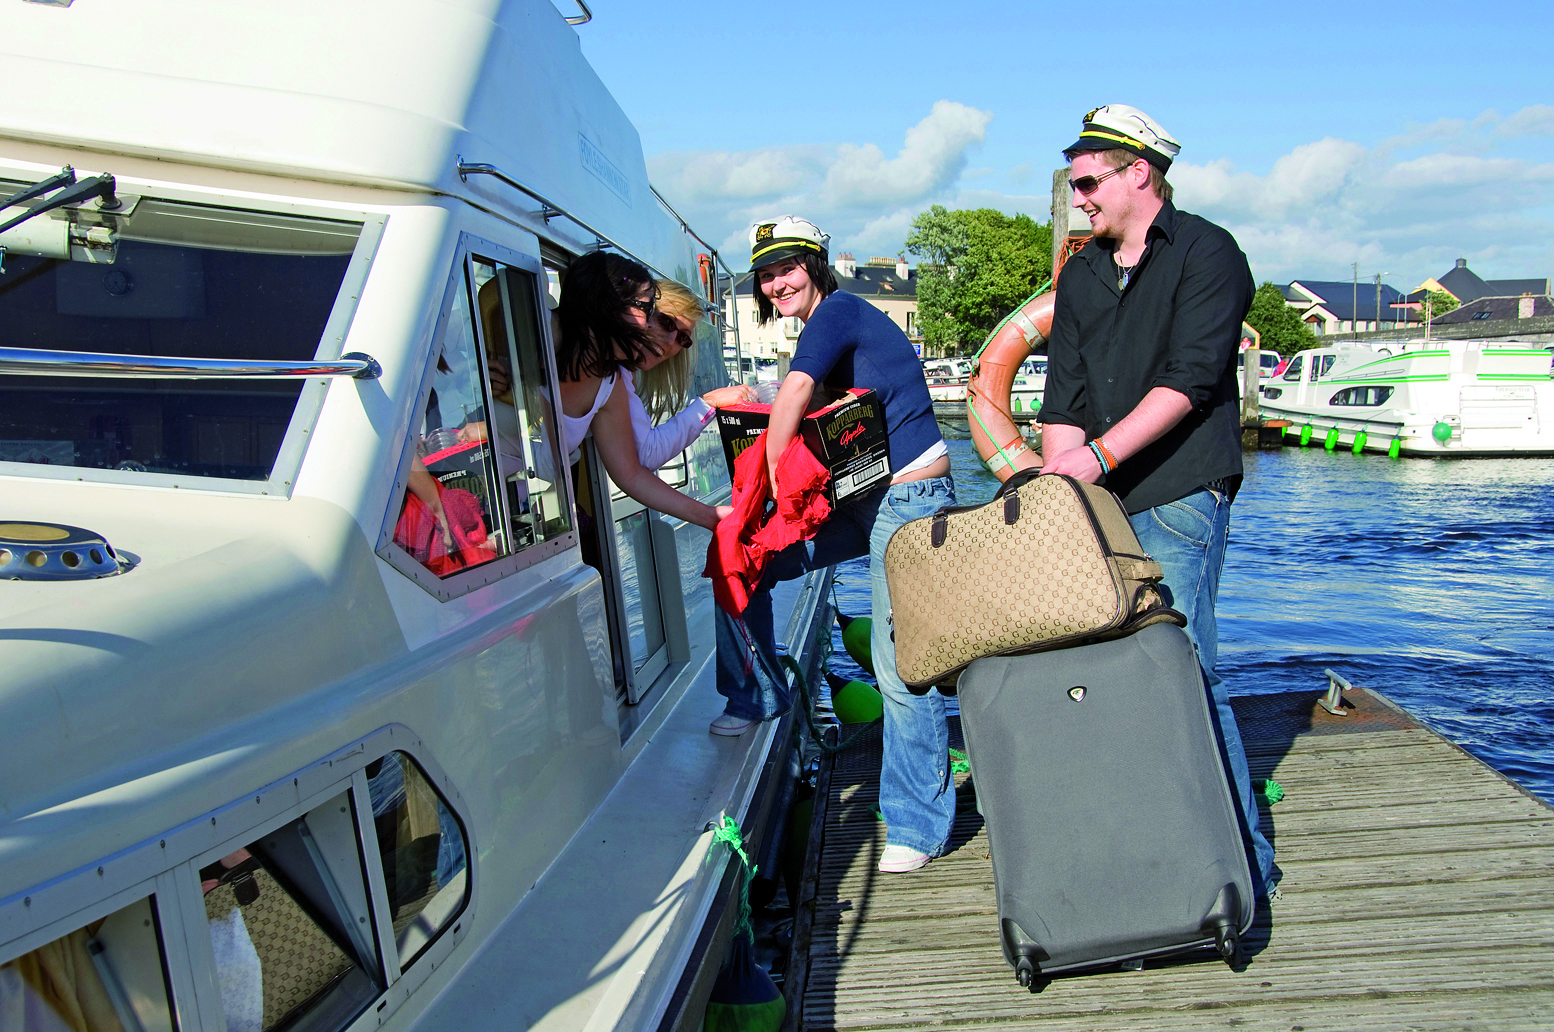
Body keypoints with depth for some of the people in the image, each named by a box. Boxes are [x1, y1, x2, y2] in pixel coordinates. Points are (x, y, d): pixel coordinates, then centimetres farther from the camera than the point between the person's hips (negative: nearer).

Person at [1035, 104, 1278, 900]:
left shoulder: (1206, 254, -1)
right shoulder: (1081, 275, 19)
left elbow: (1190, 378, -14)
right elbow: (1064, 394, 11)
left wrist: (1097, 454, -21)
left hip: (1178, 502, -6)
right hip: (1102, 504, 6)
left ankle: (1244, 861, 5)